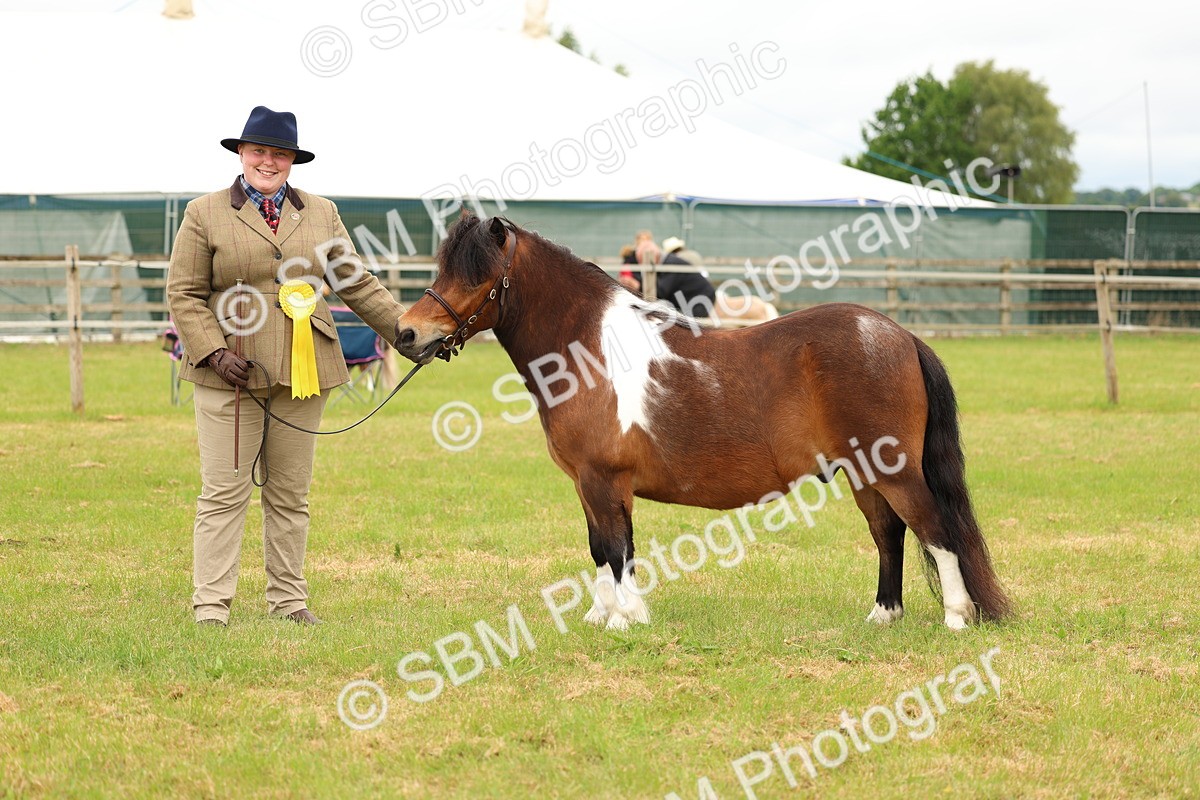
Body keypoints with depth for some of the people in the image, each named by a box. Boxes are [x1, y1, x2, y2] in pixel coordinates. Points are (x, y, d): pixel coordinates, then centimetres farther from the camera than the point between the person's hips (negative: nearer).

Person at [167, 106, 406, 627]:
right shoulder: (205, 214, 3)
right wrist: (214, 352, -14)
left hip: (303, 372, 3)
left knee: (291, 496, 9)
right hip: (231, 374, -3)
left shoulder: (321, 213, 13)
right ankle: (211, 605, -1)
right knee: (224, 493, -3)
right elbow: (184, 295, -1)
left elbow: (358, 285, 13)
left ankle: (288, 600, 16)